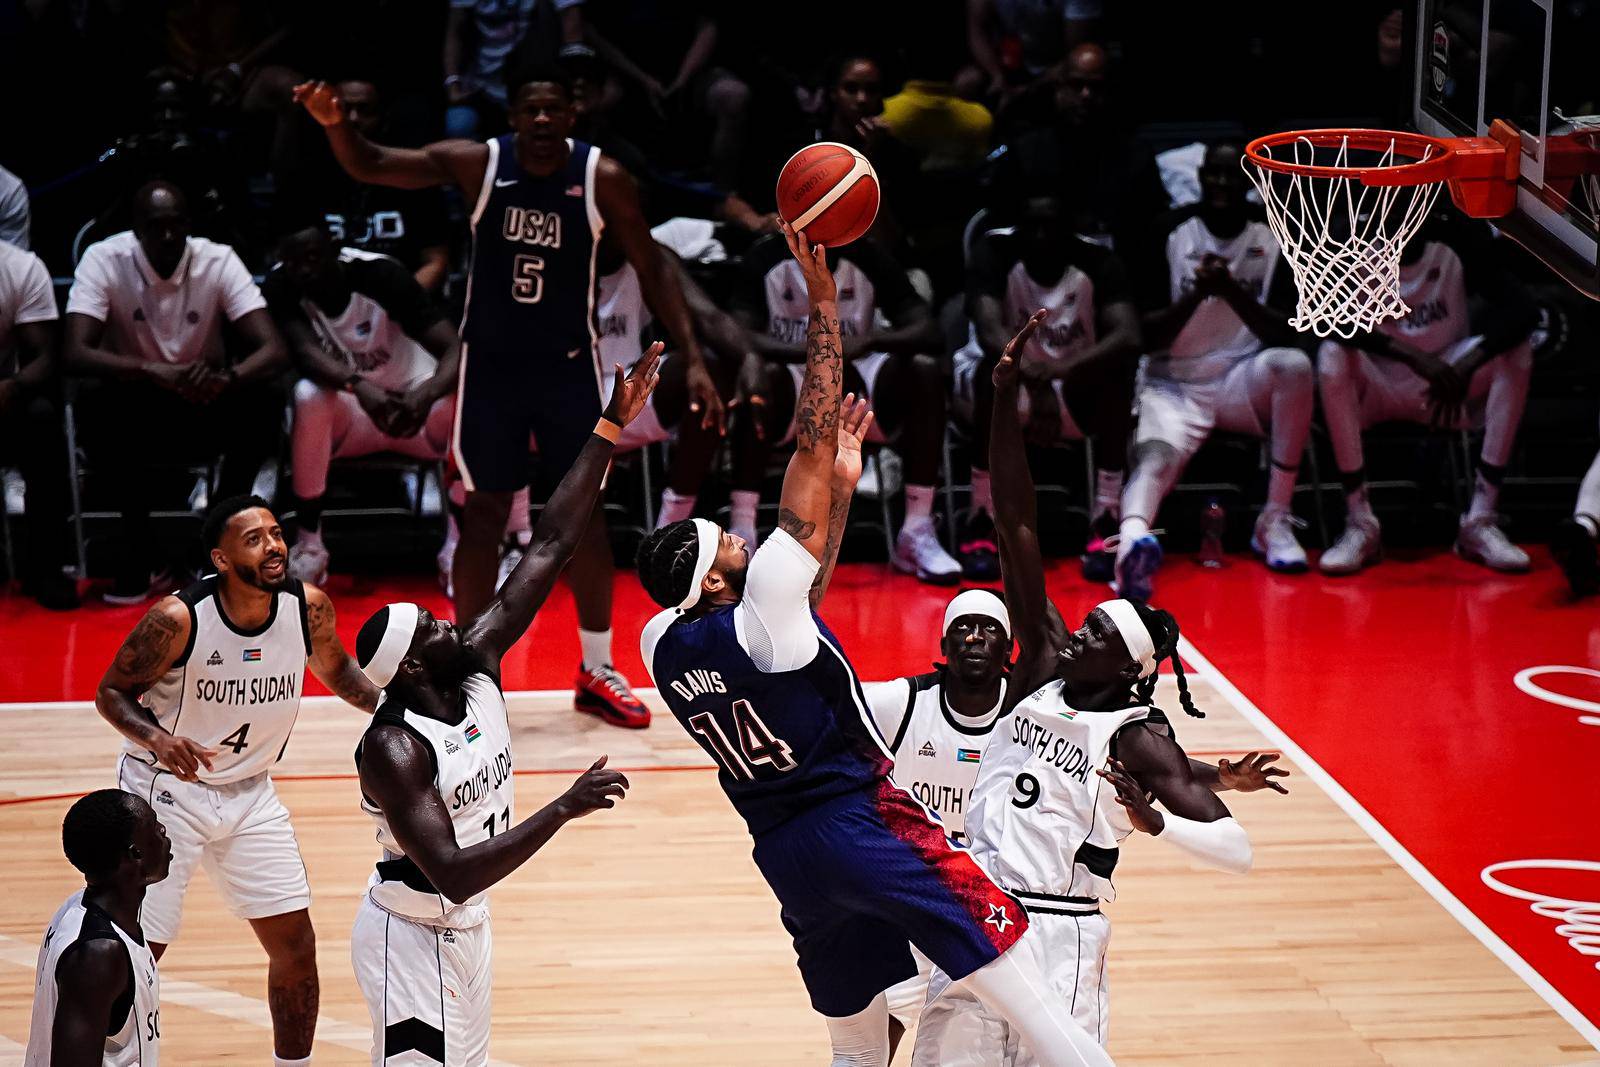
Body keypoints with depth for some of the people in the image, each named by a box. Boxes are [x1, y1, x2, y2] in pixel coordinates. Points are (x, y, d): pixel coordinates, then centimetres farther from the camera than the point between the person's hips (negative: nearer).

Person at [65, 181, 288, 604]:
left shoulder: (218, 261, -13)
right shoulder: (104, 260, -16)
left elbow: (274, 350, -22)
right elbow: (75, 353, -28)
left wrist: (226, 377, -45)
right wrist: (152, 371, -46)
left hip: (205, 409, 1)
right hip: (138, 409, -1)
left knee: (264, 402, -29)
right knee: (96, 407, -34)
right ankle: (139, 552, -19)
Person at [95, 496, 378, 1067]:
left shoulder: (308, 606, -11)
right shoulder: (177, 618, -25)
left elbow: (334, 667, 10)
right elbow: (112, 692, -13)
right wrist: (157, 739, -32)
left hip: (250, 791, 5)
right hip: (167, 791, -5)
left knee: (296, 943, 5)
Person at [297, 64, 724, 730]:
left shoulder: (603, 179, -12)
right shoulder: (476, 163, -12)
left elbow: (652, 269, -4)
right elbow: (369, 167, -13)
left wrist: (692, 360, -11)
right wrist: (335, 124, -36)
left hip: (568, 363, 0)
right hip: (490, 362, 0)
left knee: (585, 511, 3)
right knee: (483, 512, 3)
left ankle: (596, 672, 16)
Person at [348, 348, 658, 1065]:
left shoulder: (477, 667, -6)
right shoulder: (393, 750, -27)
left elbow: (549, 548, -7)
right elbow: (453, 875, -35)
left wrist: (611, 428, -12)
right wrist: (564, 809, -39)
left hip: (465, 927, 9)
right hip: (412, 935, -9)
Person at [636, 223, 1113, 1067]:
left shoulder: (662, 645, 3)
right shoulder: (757, 612, -16)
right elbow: (813, 445, -17)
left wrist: (842, 481, 20)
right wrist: (823, 308, -14)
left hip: (785, 854, 7)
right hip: (864, 825, -7)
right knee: (1020, 990, -3)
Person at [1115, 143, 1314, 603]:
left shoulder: (1273, 239, 5)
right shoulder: (1170, 233, 2)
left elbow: (1286, 333, -4)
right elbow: (1146, 335, -1)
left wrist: (1234, 292, -19)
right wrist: (1195, 295, -18)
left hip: (1243, 381, 2)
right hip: (1174, 383, -2)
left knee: (1295, 365, -32)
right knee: (1156, 455, -34)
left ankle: (1275, 520, -23)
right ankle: (1132, 541, -68)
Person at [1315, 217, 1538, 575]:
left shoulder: (1459, 242, -10)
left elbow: (1523, 309, -20)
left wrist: (1466, 366, -37)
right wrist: (1411, 355, -42)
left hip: (1446, 382, 2)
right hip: (1376, 389, -2)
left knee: (1516, 347, -22)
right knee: (1333, 354, -31)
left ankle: (1480, 522, -24)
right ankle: (1360, 524, -27)